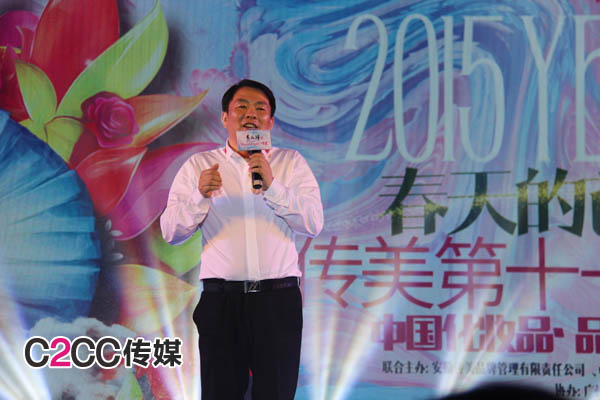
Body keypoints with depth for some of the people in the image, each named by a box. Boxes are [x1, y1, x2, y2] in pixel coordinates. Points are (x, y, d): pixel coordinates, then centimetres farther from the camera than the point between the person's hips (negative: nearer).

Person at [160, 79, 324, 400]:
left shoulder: (291, 163, 10)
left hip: (278, 300, 0)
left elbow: (314, 224, -3)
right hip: (221, 301, 0)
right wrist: (200, 196, -15)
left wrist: (272, 186, -14)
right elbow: (170, 232, 2)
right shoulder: (198, 166, 10)